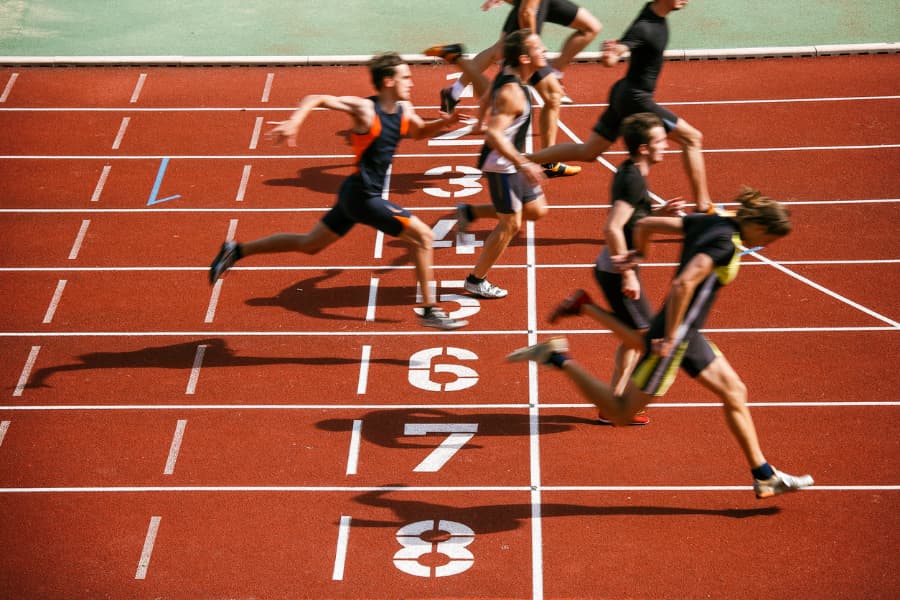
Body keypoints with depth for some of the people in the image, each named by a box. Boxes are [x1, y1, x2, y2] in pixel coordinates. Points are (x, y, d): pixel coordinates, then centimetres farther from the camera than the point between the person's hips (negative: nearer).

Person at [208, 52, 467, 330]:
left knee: (309, 244, 18)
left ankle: (237, 251, 25)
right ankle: (429, 310, 2)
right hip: (362, 196, -9)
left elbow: (420, 132, 25)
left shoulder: (404, 110, 6)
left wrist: (444, 122, 5)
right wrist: (294, 122, -38)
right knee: (423, 236, -8)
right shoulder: (365, 109, -18)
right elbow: (316, 98, -21)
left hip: (356, 195, 9)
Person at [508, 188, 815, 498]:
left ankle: (765, 476, 22)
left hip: (686, 334, 10)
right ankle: (557, 357, 4)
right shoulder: (724, 242, -21)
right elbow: (683, 284, -32)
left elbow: (645, 224, 11)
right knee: (620, 413, 1)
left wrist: (638, 253, 30)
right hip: (675, 335, -10)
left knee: (734, 391, 14)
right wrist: (670, 338, -25)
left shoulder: (707, 222, 6)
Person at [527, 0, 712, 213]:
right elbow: (609, 60, -41)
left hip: (624, 94, 9)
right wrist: (610, 54, -60)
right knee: (692, 138, -2)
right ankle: (703, 206, 3)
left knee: (588, 152, 15)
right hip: (635, 99, -9)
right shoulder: (643, 28, -26)